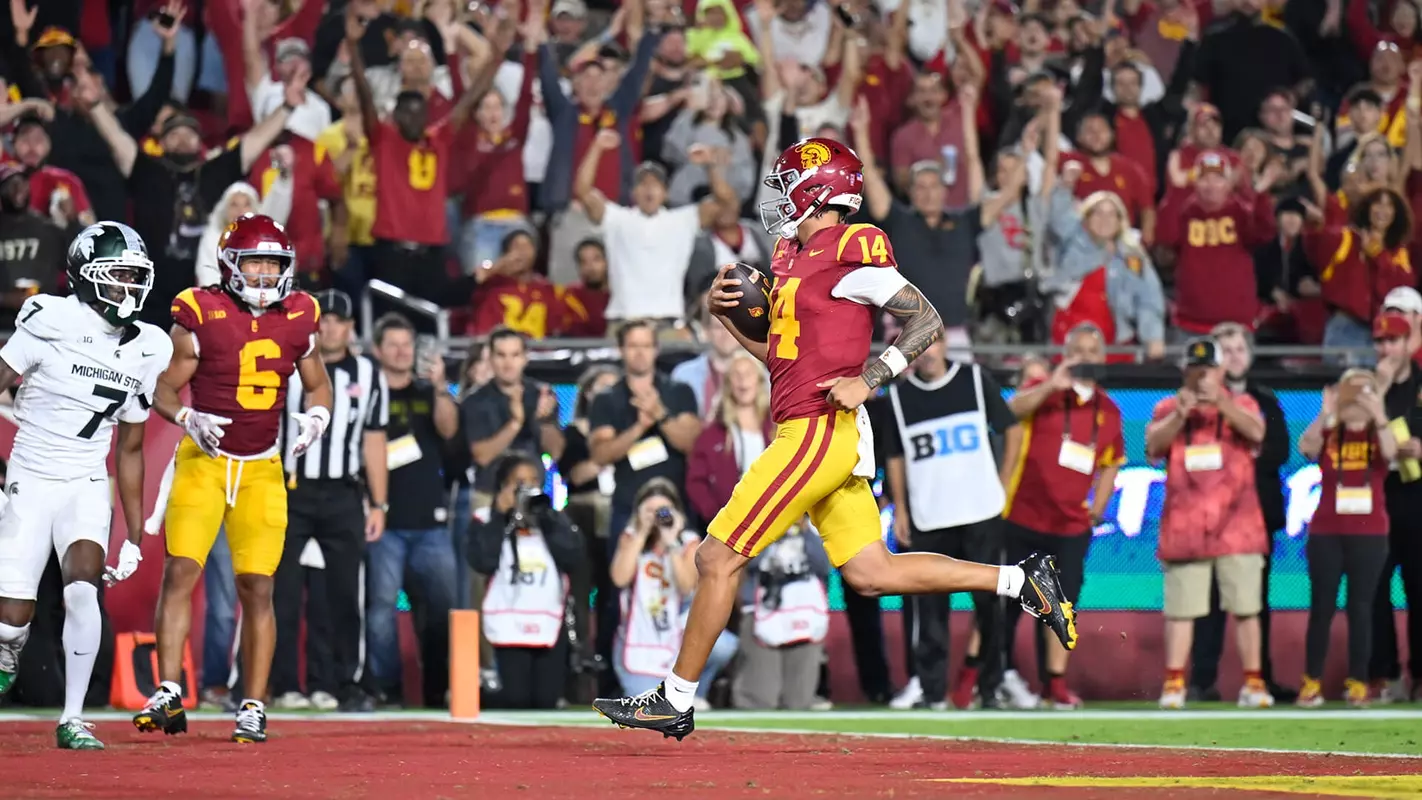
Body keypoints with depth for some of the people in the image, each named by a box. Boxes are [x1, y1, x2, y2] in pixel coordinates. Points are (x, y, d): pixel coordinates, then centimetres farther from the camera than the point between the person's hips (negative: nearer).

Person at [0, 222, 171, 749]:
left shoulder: (144, 351, 5)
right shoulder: (51, 322, -10)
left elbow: (130, 450, 13)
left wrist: (134, 537, 12)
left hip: (87, 488, 3)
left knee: (82, 587, -23)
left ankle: (72, 719, -16)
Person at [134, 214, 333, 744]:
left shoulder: (297, 321, 2)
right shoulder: (200, 317, -8)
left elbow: (319, 386, 17)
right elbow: (164, 389, -1)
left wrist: (317, 416, -5)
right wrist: (189, 419, -21)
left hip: (262, 469, 2)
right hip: (204, 460, -2)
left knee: (257, 588, 0)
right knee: (181, 571, -15)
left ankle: (254, 709, 6)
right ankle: (169, 694, -13)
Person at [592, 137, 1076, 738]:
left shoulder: (849, 254, -11)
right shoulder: (795, 257, 17)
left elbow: (927, 321, -10)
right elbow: (779, 352, 25)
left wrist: (868, 380, -19)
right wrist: (727, 313, 10)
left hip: (819, 431, -10)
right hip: (812, 435, 10)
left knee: (718, 558, -5)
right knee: (871, 573, 10)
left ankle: (674, 701, 2)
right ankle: (1021, 581, 12)